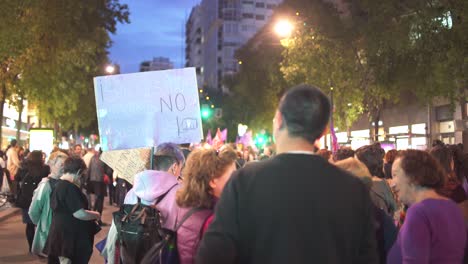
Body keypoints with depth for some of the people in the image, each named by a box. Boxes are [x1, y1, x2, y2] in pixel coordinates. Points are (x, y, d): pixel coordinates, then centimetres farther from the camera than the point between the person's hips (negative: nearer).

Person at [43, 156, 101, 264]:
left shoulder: (58, 185, 10)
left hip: (61, 235, 9)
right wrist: (96, 215, -7)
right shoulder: (70, 188, -21)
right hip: (70, 237, -9)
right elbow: (79, 214, -24)